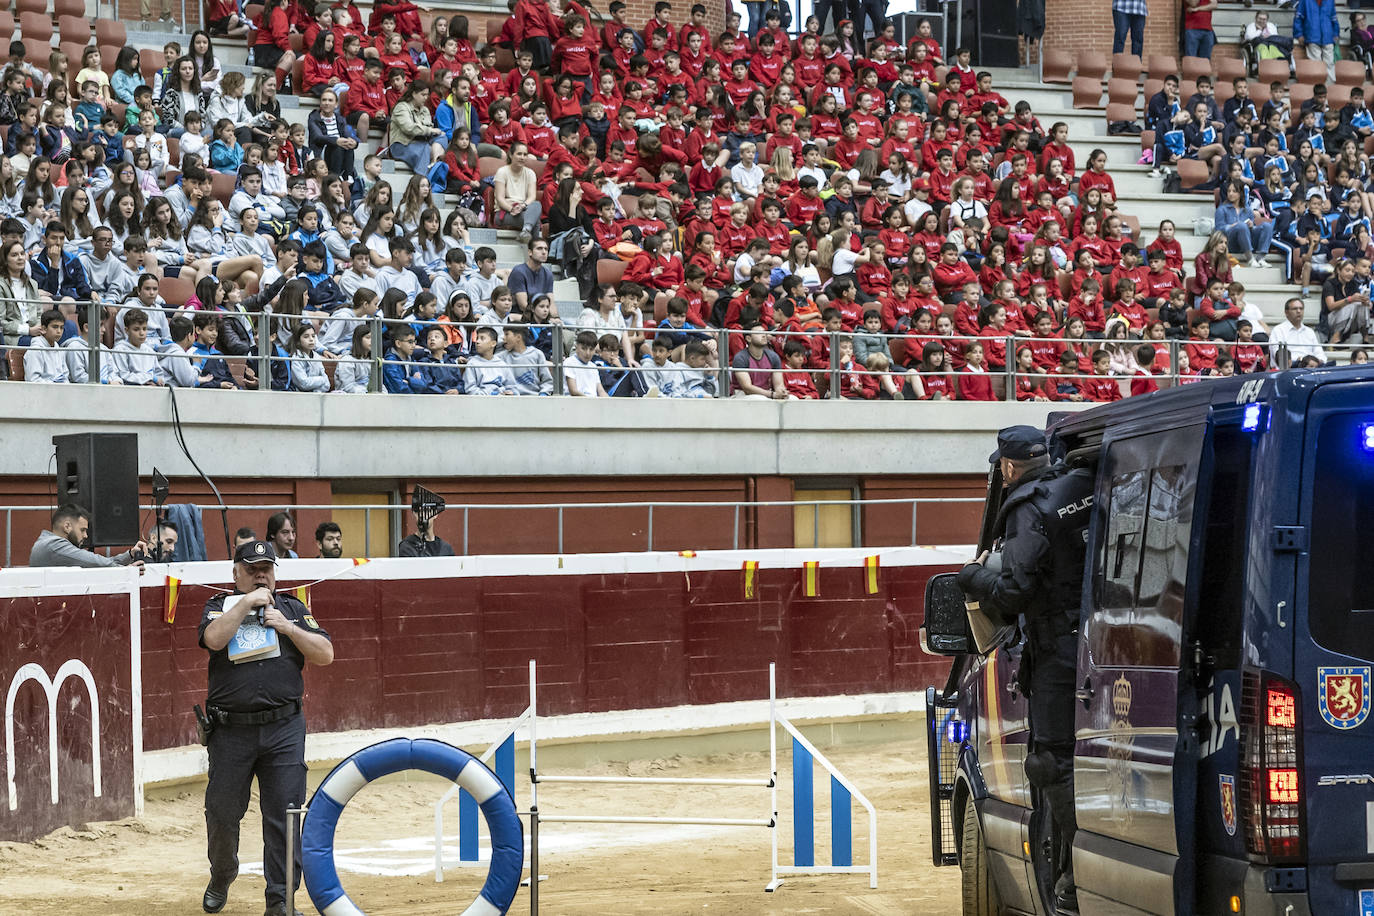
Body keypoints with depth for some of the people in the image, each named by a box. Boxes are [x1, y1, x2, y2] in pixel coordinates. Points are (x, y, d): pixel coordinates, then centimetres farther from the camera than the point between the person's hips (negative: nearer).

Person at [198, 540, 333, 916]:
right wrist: (247, 603, -13)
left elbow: (325, 654, 4)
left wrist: (288, 627, -6)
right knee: (222, 813, 5)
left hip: (284, 730, 1)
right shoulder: (220, 607, 7)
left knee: (284, 816, -4)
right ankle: (221, 876, 32)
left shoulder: (292, 609, 13)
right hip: (230, 731, -1)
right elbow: (214, 639, -16)